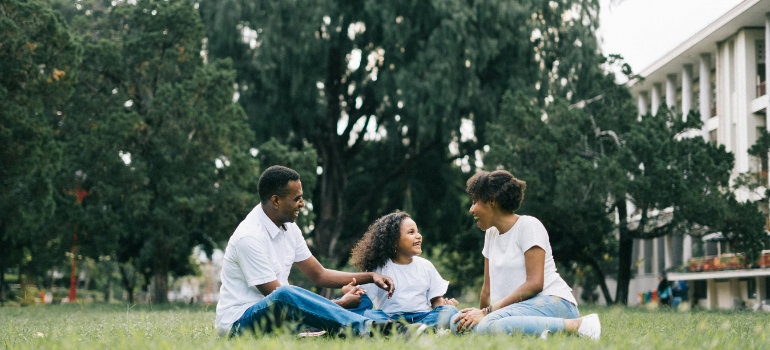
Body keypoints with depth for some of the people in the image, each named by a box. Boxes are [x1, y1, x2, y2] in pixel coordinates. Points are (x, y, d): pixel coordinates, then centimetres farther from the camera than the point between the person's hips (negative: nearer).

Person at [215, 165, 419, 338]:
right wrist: (339, 304, -17)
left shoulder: (288, 228, 8)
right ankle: (368, 329, -47)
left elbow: (319, 275, 16)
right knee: (282, 297, -41)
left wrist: (370, 277, 4)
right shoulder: (249, 237, -21)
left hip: (278, 317, 9)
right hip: (238, 322, -9)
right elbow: (278, 295, -21)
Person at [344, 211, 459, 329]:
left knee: (450, 310, -25)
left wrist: (444, 304, -7)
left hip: (422, 318, 3)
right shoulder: (380, 268, 7)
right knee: (367, 314, -32)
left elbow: (435, 299, 17)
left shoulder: (426, 266, 17)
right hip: (390, 318, -2)